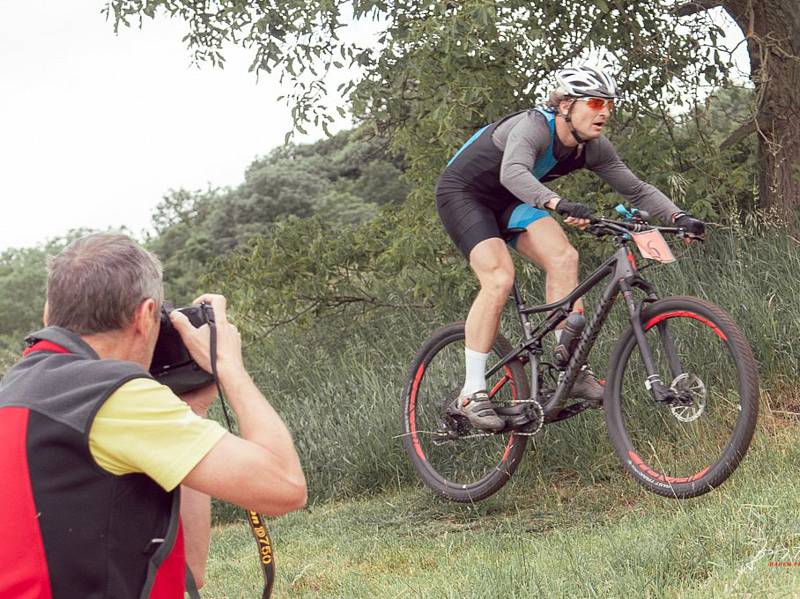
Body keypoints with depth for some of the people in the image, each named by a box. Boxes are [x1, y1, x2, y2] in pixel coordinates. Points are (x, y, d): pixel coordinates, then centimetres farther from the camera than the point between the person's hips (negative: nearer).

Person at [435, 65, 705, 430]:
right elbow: (513, 173, -50)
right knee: (499, 276, -26)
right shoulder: (533, 126, -31)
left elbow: (637, 190, -4)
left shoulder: (593, 148, -9)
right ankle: (471, 394, -20)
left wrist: (679, 217, -20)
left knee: (563, 257, -16)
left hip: (506, 201, 7)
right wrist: (558, 204, -66)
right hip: (462, 192, -7)